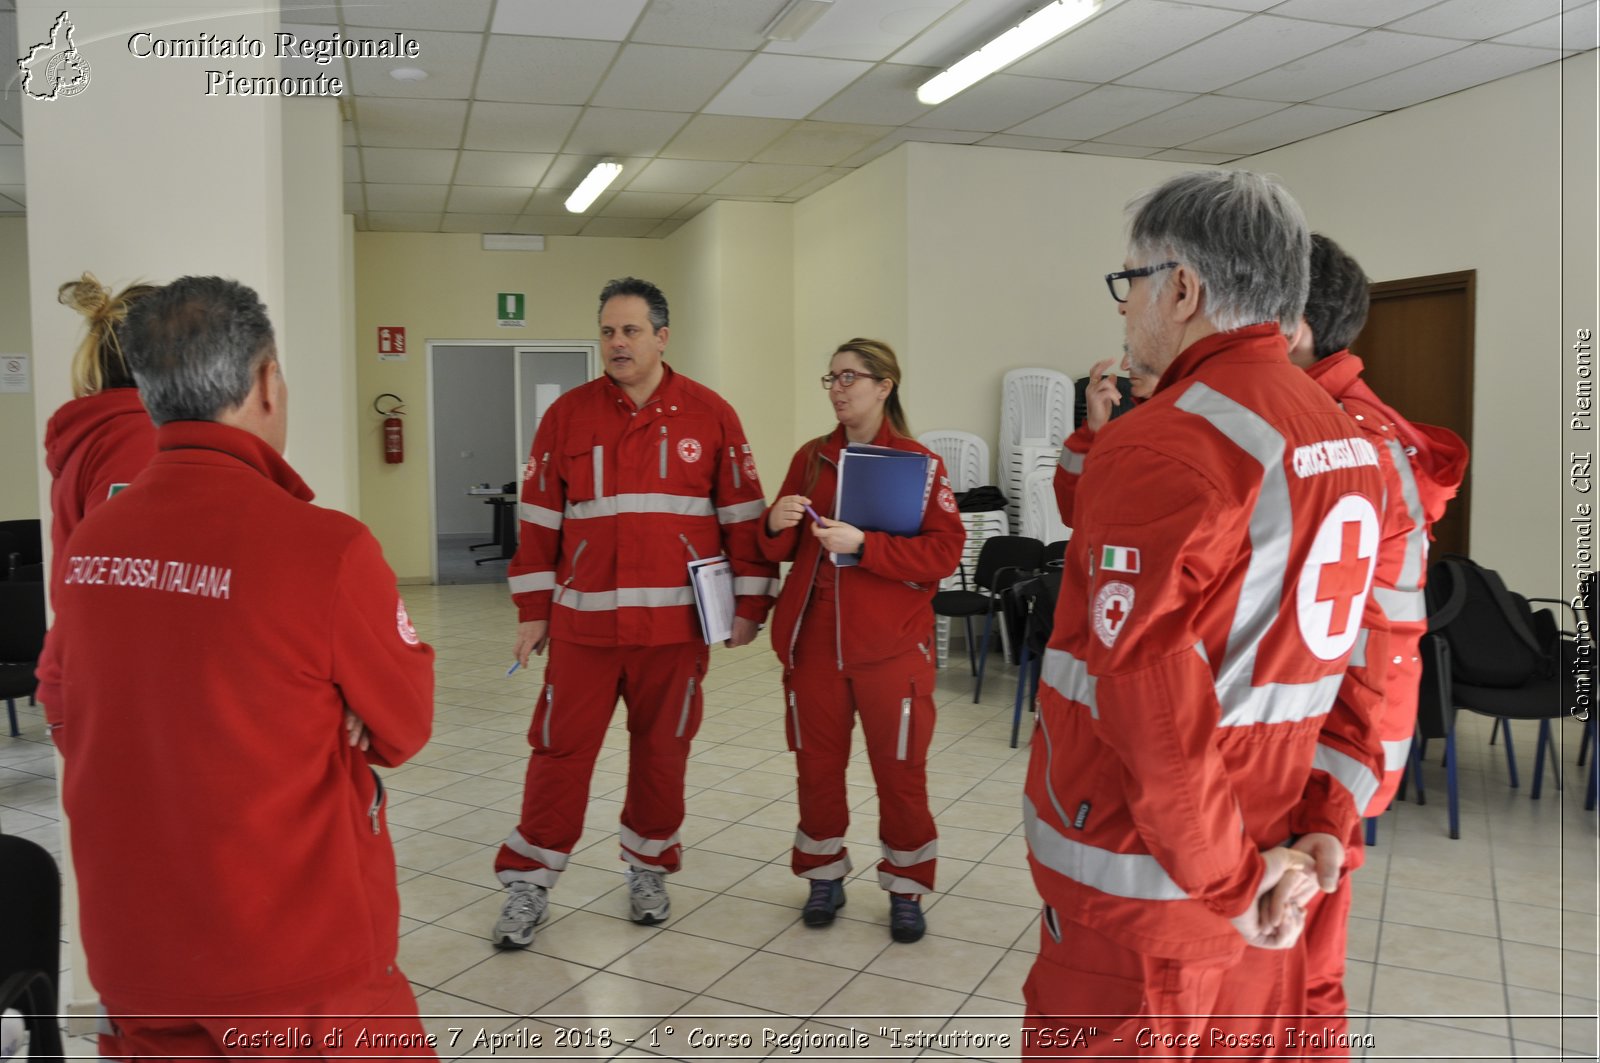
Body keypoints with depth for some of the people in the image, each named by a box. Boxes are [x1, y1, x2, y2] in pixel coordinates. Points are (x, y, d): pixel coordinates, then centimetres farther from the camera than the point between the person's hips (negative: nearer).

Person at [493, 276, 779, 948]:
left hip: (676, 622, 0)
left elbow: (743, 515, 3)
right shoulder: (568, 415, 3)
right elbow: (539, 519, 6)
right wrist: (533, 611, 5)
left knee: (661, 750, 11)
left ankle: (649, 868, 31)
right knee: (559, 750, 4)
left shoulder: (710, 415, 1)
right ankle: (529, 885, 19)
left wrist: (750, 604, 2)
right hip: (583, 621, 1)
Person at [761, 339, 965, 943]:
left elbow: (945, 552, -13)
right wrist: (777, 526, -10)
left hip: (890, 645, -4)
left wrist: (863, 545, -22)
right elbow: (781, 550, 14)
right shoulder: (811, 459, 8)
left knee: (899, 770, 5)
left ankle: (906, 888, 23)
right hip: (813, 639, 4)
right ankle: (825, 877, 29)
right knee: (817, 763, 11)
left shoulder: (918, 463, -5)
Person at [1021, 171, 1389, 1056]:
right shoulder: (1345, 442, 7)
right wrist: (1320, 832, 2)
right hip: (1270, 873, 8)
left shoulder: (1158, 447, -21)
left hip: (1147, 896, -8)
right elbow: (1365, 663, 7)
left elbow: (1150, 704, -25)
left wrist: (1233, 883, -14)